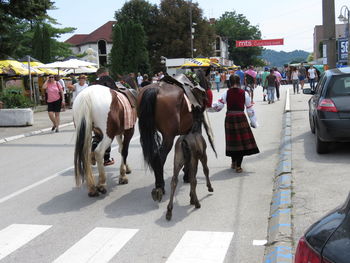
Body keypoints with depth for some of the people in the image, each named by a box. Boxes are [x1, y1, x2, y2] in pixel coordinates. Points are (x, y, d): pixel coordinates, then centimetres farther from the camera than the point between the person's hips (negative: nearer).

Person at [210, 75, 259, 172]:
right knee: (242, 141, 3)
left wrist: (212, 106, 12)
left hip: (229, 118, 2)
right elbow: (249, 108, 2)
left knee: (232, 140, 15)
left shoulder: (227, 93, -2)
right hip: (241, 118, -2)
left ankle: (234, 162, 31)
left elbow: (218, 106, -6)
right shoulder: (244, 93, -2)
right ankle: (238, 166, 0)